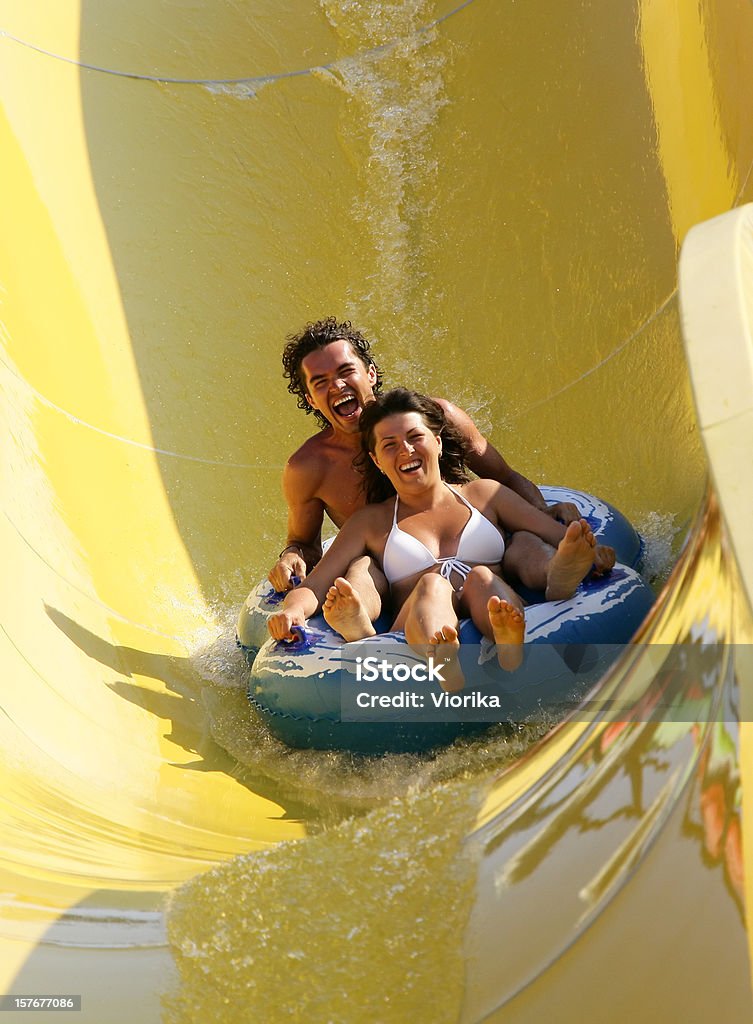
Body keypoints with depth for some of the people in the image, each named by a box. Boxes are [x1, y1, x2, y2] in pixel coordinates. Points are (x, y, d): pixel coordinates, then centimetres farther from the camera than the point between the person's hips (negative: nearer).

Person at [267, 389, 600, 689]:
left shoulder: (484, 494, 23)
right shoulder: (370, 522, 22)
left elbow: (563, 537, 17)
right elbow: (313, 587, 13)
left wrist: (586, 551, -7)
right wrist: (292, 611, -11)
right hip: (419, 638, -1)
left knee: (481, 577, -28)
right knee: (431, 584, -30)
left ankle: (513, 652, -63)